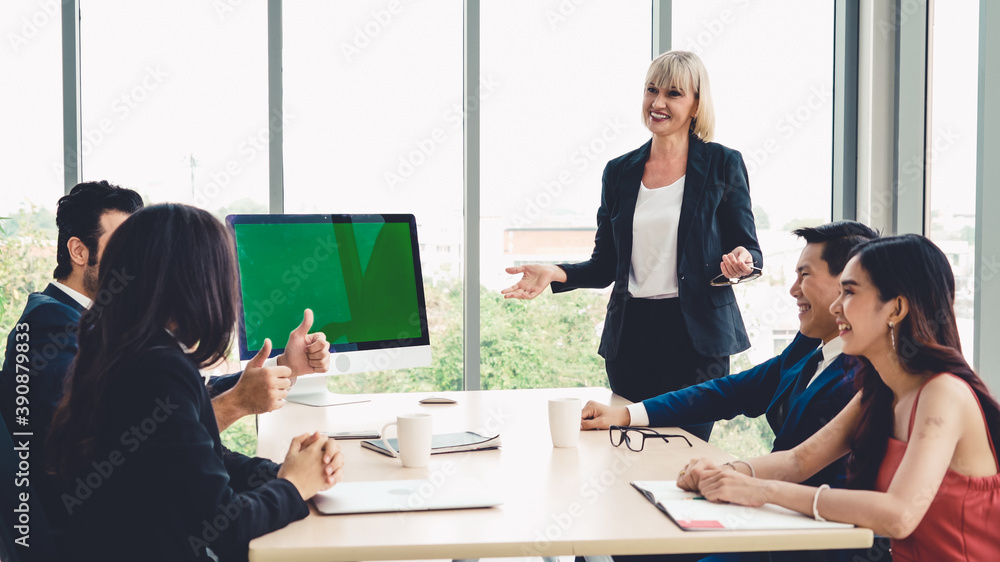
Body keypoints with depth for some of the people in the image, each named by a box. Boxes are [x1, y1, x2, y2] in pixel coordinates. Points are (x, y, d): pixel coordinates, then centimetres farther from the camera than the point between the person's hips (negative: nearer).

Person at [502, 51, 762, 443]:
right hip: (631, 335, 3)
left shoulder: (722, 165, 2)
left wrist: (741, 261, -20)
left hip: (697, 336, -3)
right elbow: (605, 265, 13)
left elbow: (749, 250, 3)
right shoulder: (619, 172, 11)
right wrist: (556, 273, -4)